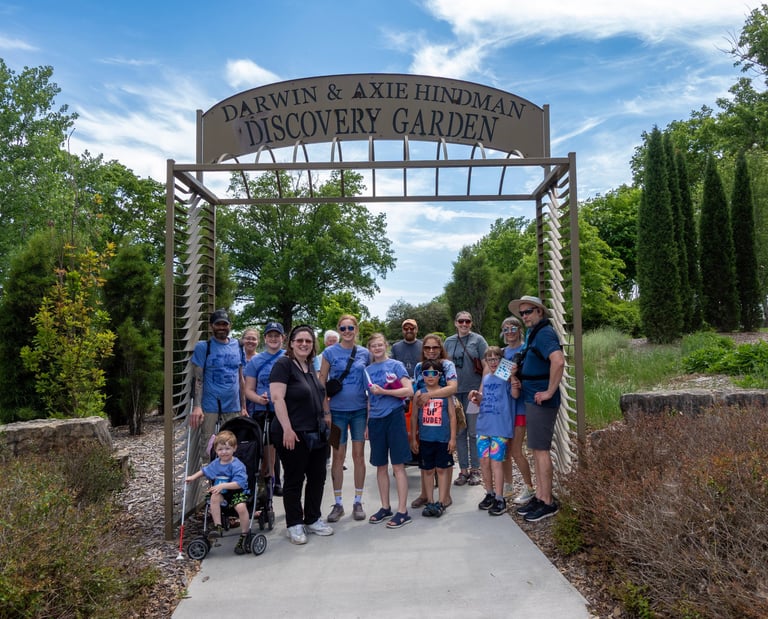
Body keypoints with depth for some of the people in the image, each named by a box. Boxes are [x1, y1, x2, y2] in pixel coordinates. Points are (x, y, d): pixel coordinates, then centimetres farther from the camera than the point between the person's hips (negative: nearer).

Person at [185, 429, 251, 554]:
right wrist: (193, 477, 24)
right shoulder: (215, 463, 7)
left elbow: (239, 483, -25)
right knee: (214, 497, -28)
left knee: (241, 507, -32)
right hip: (222, 493, 6)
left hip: (238, 492, -6)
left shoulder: (237, 465, -16)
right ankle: (217, 527, -16)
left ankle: (244, 536, -12)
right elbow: (205, 470, 29)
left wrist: (223, 485, -32)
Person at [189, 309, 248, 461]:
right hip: (209, 407, -4)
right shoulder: (203, 347, -1)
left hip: (233, 407, 4)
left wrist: (243, 407, 12)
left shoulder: (237, 346, 11)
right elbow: (198, 379, -6)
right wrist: (197, 406, -17)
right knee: (207, 448, 0)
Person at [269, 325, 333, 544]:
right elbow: (277, 398, -18)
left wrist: (323, 417, 17)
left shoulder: (310, 366, 13)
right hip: (294, 435, -8)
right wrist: (287, 429, -22)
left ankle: (313, 520, 28)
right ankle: (294, 525, 18)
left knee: (317, 477, 14)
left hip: (317, 434, 8)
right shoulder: (283, 364, -11)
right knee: (294, 480, 5)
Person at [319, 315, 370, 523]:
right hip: (337, 410, -1)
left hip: (360, 410, 2)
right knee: (338, 456, 5)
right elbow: (322, 383, -1)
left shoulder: (364, 353, 3)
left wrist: (371, 409, 3)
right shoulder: (330, 352, -3)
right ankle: (337, 503, 16)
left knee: (359, 455, 6)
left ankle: (358, 502, 18)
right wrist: (326, 411, -7)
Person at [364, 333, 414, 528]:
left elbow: (409, 390, -10)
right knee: (381, 466, 11)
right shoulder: (368, 370, 12)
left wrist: (383, 391, -16)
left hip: (394, 417, -5)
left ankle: (402, 511, 4)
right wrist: (366, 424, 12)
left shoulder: (396, 365, -2)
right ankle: (385, 507, 24)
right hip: (375, 419, 5)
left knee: (398, 465, -2)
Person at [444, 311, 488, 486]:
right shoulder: (449, 342, 10)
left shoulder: (478, 340, 0)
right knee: (459, 432, 7)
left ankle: (475, 470, 14)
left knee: (474, 432, 2)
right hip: (454, 392, 3)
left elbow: (486, 366, -3)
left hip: (473, 391, -3)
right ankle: (463, 470, 17)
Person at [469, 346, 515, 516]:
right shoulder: (486, 378, 14)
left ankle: (499, 499, 6)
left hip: (500, 426, -6)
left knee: (496, 461, -5)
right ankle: (490, 494, 24)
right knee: (484, 461, 9)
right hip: (483, 425, 6)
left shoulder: (506, 376, -4)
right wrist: (476, 396, 1)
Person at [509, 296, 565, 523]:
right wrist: (518, 380, 10)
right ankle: (539, 497, 24)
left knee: (540, 450, -3)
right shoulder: (533, 334, 16)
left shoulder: (544, 333, -15)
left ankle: (547, 502, 7)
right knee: (537, 449, 15)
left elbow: (558, 360, -32)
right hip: (532, 399, 10)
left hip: (541, 401, -10)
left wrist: (550, 391, -26)